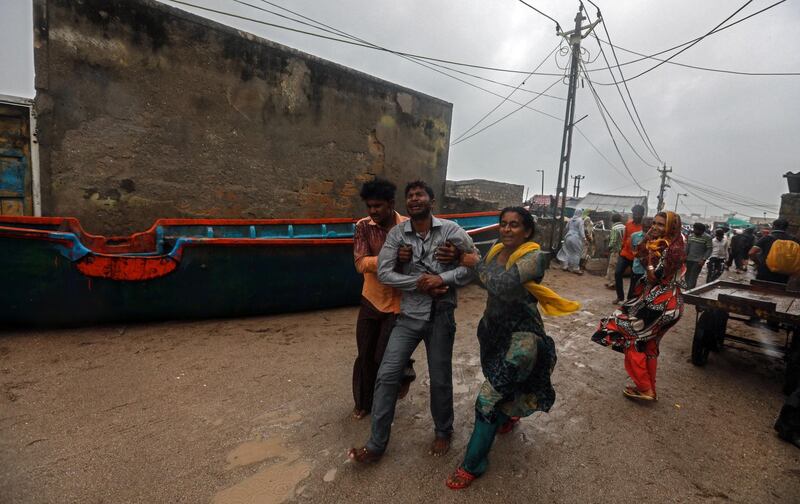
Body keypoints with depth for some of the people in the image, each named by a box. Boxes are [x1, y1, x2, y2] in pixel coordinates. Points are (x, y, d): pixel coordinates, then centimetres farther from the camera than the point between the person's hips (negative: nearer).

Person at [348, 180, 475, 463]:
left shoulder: (451, 230, -5)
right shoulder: (397, 234, -2)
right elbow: (383, 273, -8)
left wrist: (442, 278, -18)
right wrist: (419, 283, -18)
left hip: (441, 316, -1)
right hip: (409, 315, 1)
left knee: (440, 379, 12)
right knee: (386, 376, 0)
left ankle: (443, 432, 40)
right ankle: (376, 445, 18)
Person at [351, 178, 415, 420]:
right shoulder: (363, 226, -7)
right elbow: (361, 263, -19)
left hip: (398, 301, -2)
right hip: (371, 299, 3)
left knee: (384, 356, 0)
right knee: (365, 354, 13)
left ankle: (404, 370, 36)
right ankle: (363, 402, 36)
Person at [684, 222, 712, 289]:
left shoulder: (707, 238, -7)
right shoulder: (691, 236, 7)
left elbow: (709, 249, -8)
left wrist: (704, 259, -16)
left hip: (698, 261, -5)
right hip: (689, 259, 5)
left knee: (693, 277, -8)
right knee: (687, 276, 8)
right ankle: (688, 289, 19)